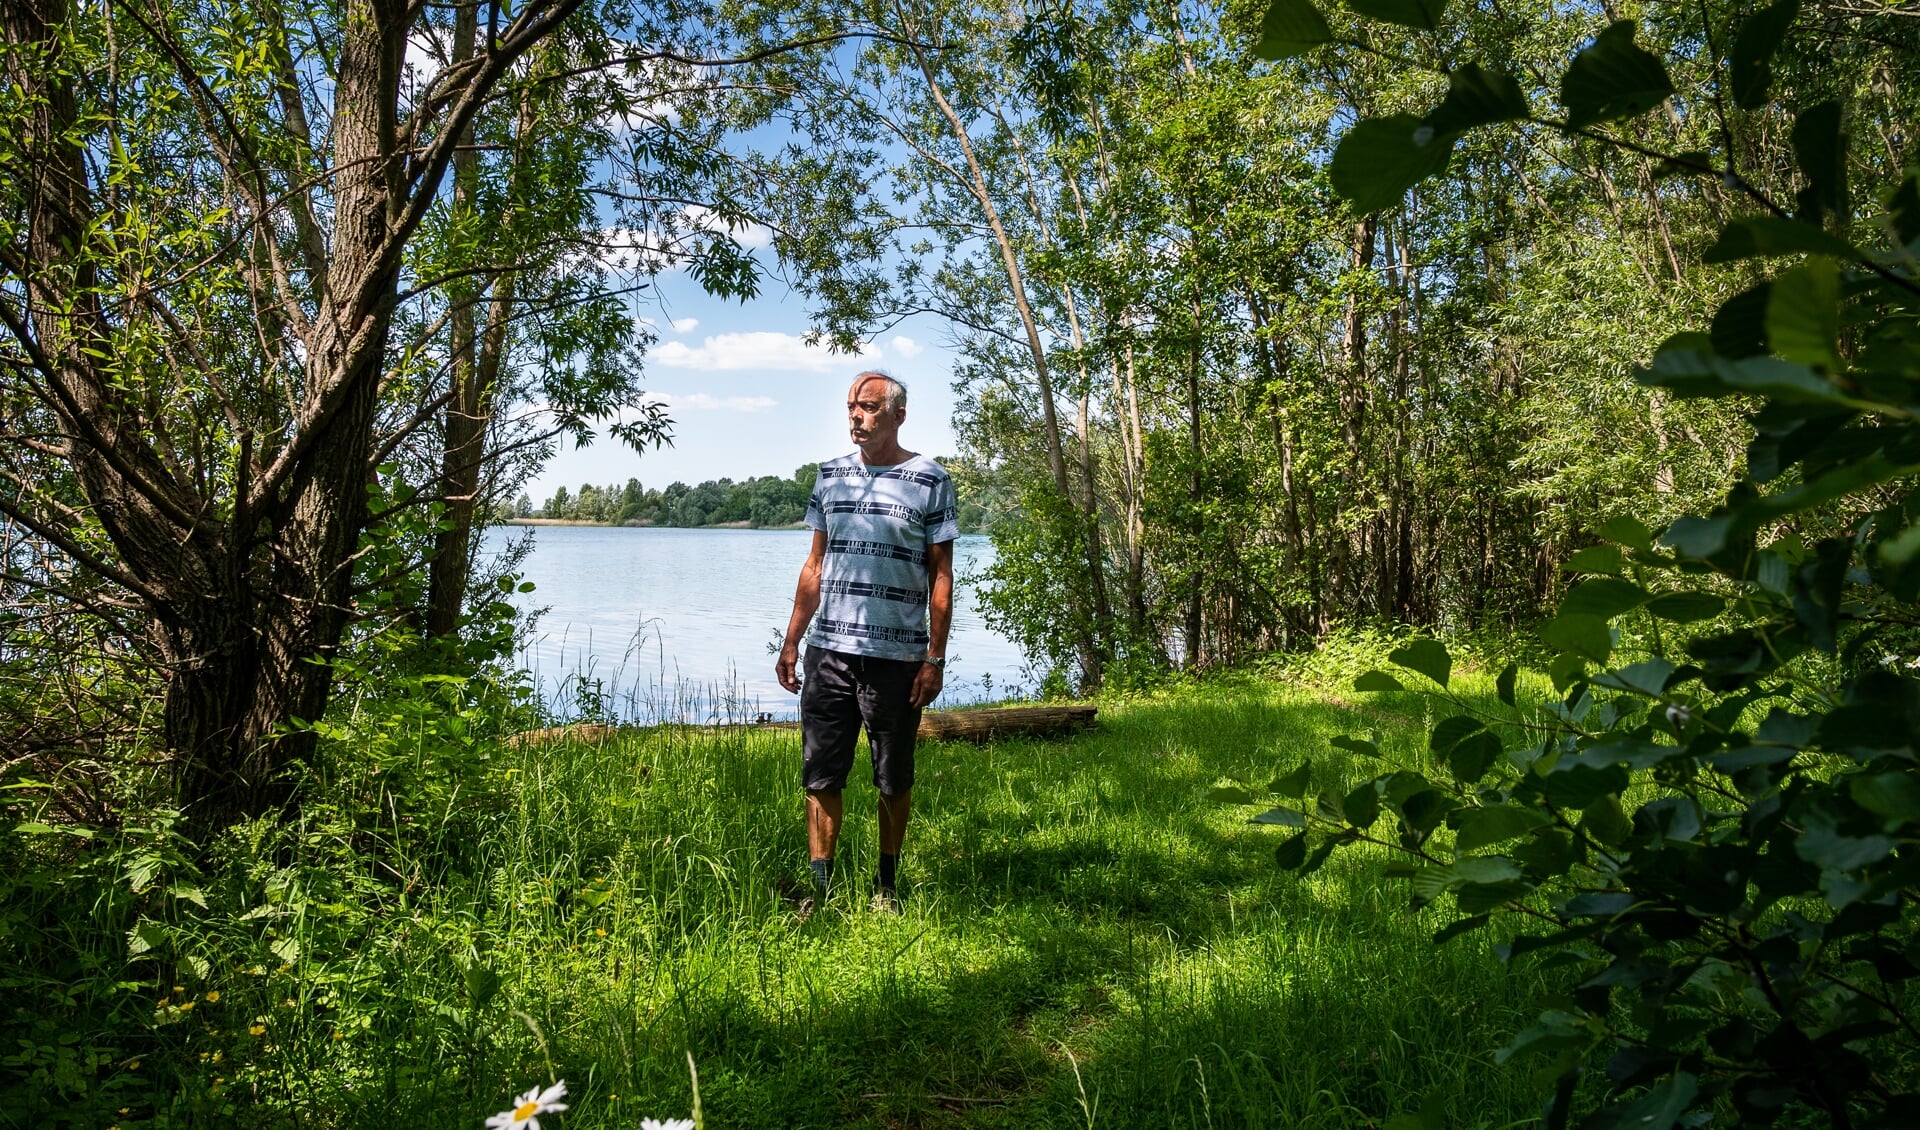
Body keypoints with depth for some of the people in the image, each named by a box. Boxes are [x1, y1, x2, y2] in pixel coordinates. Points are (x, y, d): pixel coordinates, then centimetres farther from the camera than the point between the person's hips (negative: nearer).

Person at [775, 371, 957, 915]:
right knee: (821, 774, 3)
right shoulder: (831, 475, 10)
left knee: (894, 779, 8)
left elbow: (941, 577, -2)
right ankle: (820, 890, 13)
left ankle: (886, 885, 23)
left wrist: (936, 658, -7)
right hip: (828, 651, 3)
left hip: (898, 656, -3)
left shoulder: (930, 480, -2)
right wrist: (791, 641, 10)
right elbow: (815, 567, 14)